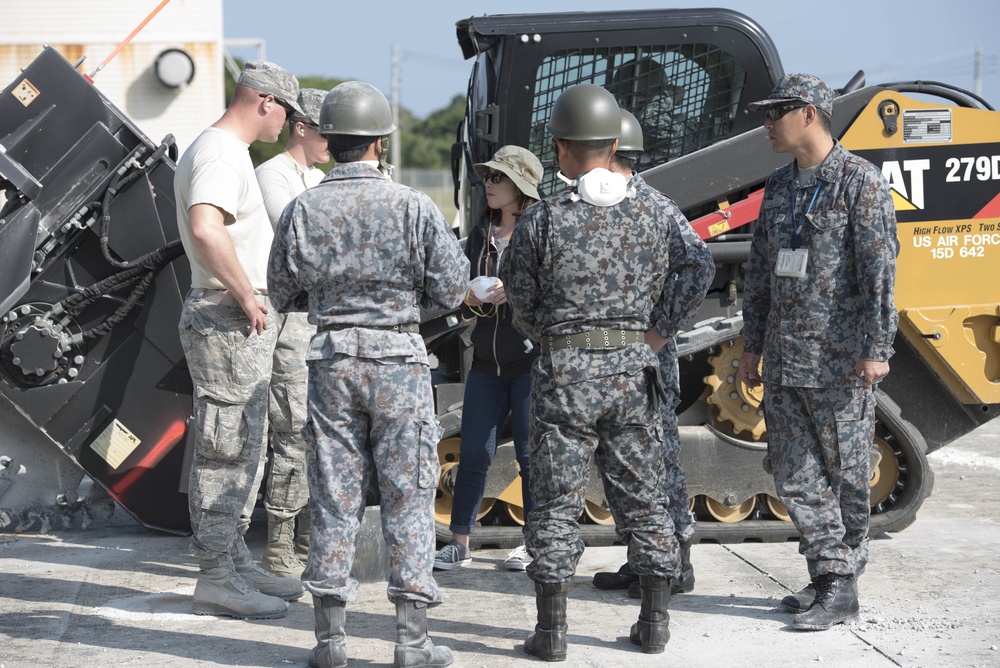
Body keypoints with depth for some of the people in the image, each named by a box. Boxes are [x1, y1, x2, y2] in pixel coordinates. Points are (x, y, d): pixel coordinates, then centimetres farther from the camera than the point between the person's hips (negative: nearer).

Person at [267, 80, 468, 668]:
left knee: (333, 496, 9)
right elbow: (449, 293, -5)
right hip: (399, 358, -2)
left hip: (332, 361, 2)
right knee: (408, 496, 4)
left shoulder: (302, 211, -1)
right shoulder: (414, 207, -8)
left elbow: (284, 296, 7)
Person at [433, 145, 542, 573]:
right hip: (487, 360, 5)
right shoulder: (481, 235, 13)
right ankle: (460, 542, 12)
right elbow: (462, 289, 19)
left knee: (531, 454, 2)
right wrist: (469, 300, -2)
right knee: (474, 452, 5)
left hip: (531, 358, -5)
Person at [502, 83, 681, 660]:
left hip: (566, 372, -3)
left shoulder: (542, 219, -7)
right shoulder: (651, 213, 2)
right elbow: (657, 297, 10)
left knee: (558, 503, 4)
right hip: (633, 367, 3)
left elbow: (522, 311, 1)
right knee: (642, 495, 12)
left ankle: (552, 631, 6)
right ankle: (655, 622, 18)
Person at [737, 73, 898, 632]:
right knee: (794, 474, 7)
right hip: (784, 361, 7)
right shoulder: (779, 186, 15)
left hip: (839, 361, -7)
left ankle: (842, 590, 7)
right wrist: (753, 346, 18)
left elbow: (880, 270, -12)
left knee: (845, 475, 0)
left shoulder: (861, 182, -7)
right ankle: (827, 576, 16)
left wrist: (876, 350, -18)